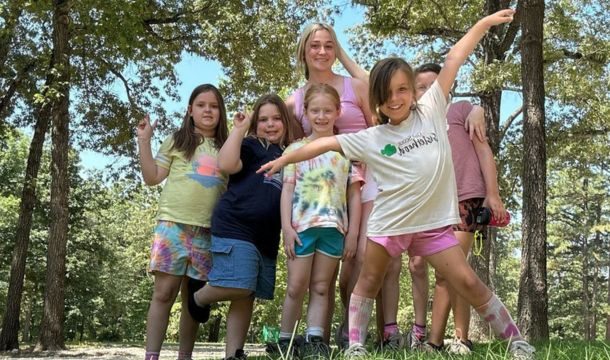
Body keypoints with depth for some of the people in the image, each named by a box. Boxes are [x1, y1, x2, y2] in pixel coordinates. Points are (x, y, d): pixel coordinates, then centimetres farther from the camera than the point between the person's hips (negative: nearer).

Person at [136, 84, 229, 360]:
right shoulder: (177, 141, 11)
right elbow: (152, 178, 8)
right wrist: (144, 141, -1)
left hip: (209, 230, 2)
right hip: (173, 224, -2)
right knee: (164, 292, -7)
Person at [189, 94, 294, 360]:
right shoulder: (250, 146, 3)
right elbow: (226, 165, -17)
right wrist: (239, 129, -10)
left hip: (267, 237, 6)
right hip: (234, 228, -6)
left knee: (246, 297, 6)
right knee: (237, 287, -17)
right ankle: (198, 298, 12)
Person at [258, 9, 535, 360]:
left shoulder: (431, 111, -2)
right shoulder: (371, 138, -1)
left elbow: (454, 60, -1)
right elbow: (326, 143, 2)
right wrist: (286, 159, 3)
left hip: (433, 222, -1)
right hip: (389, 221, 2)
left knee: (468, 282, -2)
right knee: (369, 281, 12)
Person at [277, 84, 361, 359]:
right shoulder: (295, 149, 7)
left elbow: (354, 194, 8)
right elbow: (287, 190, 3)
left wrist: (352, 233, 2)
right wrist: (286, 227, -7)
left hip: (334, 227, 1)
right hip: (301, 226, -1)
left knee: (321, 287, 7)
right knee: (296, 287, 3)